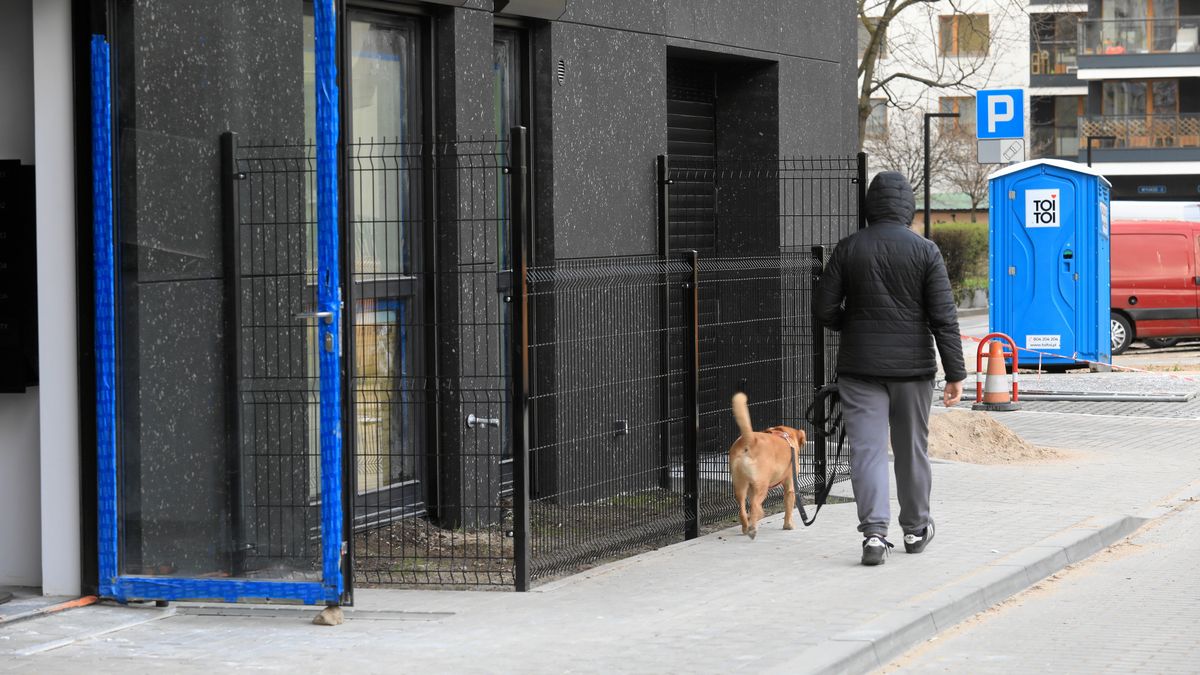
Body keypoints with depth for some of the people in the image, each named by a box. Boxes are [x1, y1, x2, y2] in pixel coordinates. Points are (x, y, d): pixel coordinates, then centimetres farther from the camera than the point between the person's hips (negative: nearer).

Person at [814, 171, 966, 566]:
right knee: (912, 450, 14)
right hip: (912, 366, 0)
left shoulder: (849, 249, -2)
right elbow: (944, 316, -9)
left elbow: (824, 308, -2)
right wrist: (955, 373, -6)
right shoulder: (925, 251, -6)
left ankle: (874, 531, -17)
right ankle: (915, 529, 26)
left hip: (860, 366, 0)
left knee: (867, 449, -2)